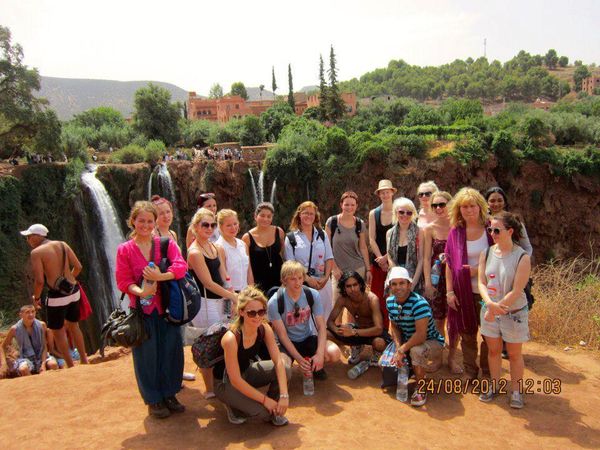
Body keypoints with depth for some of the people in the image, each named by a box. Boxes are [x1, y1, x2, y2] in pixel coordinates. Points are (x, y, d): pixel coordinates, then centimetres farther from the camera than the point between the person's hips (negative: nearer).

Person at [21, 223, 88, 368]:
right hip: (74, 291, 6)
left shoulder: (36, 252, -11)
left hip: (57, 296, -6)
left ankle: (70, 366, 17)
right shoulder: (63, 244, 5)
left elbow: (39, 280, -15)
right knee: (74, 326, 23)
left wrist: (36, 297, 2)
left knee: (58, 332, 11)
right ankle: (84, 360, 30)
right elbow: (78, 266, 5)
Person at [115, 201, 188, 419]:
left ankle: (169, 394, 27)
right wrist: (140, 291, -23)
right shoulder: (125, 249, 0)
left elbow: (181, 266, -11)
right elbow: (123, 281, -5)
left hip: (167, 307, 2)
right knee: (147, 355, 7)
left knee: (171, 351, 8)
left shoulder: (166, 244, 2)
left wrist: (161, 276, -27)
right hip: (142, 309, -1)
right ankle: (153, 400, 24)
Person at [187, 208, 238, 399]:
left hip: (219, 300, 8)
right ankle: (210, 389, 16)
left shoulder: (213, 246, 9)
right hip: (205, 303, -8)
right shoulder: (194, 252, -17)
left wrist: (233, 297, -1)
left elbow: (223, 275, 8)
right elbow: (208, 283, -18)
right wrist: (232, 296, -13)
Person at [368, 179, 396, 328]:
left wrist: (387, 257, -11)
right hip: (378, 261, 2)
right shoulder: (374, 213, 6)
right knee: (377, 298, 1)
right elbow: (372, 239, 2)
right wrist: (381, 259, -8)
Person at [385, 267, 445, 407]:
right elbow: (394, 327, 4)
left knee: (416, 350, -39)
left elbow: (421, 335, -33)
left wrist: (402, 350, -25)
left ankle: (421, 389, -13)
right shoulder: (390, 302, -6)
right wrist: (398, 347, -12)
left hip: (431, 342, -7)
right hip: (407, 341, 7)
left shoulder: (419, 303, -29)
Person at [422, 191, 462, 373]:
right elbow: (426, 258, -4)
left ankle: (452, 357, 23)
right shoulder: (429, 229, -3)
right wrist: (428, 283, -8)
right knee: (438, 319, 6)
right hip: (437, 277, 0)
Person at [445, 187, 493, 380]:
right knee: (467, 333, 12)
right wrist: (449, 291, -2)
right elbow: (449, 264, 2)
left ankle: (487, 372, 29)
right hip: (463, 292, 1)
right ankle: (470, 371, 29)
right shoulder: (455, 232, 0)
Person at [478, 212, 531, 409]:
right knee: (493, 350, 16)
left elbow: (516, 291, -19)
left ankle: (516, 391, 28)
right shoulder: (486, 253, -4)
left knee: (514, 354, 12)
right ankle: (494, 385, 33)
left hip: (514, 313, -3)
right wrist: (490, 303, -23)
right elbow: (482, 283, -5)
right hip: (490, 310, 4)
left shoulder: (522, 257, -17)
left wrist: (496, 308, -20)